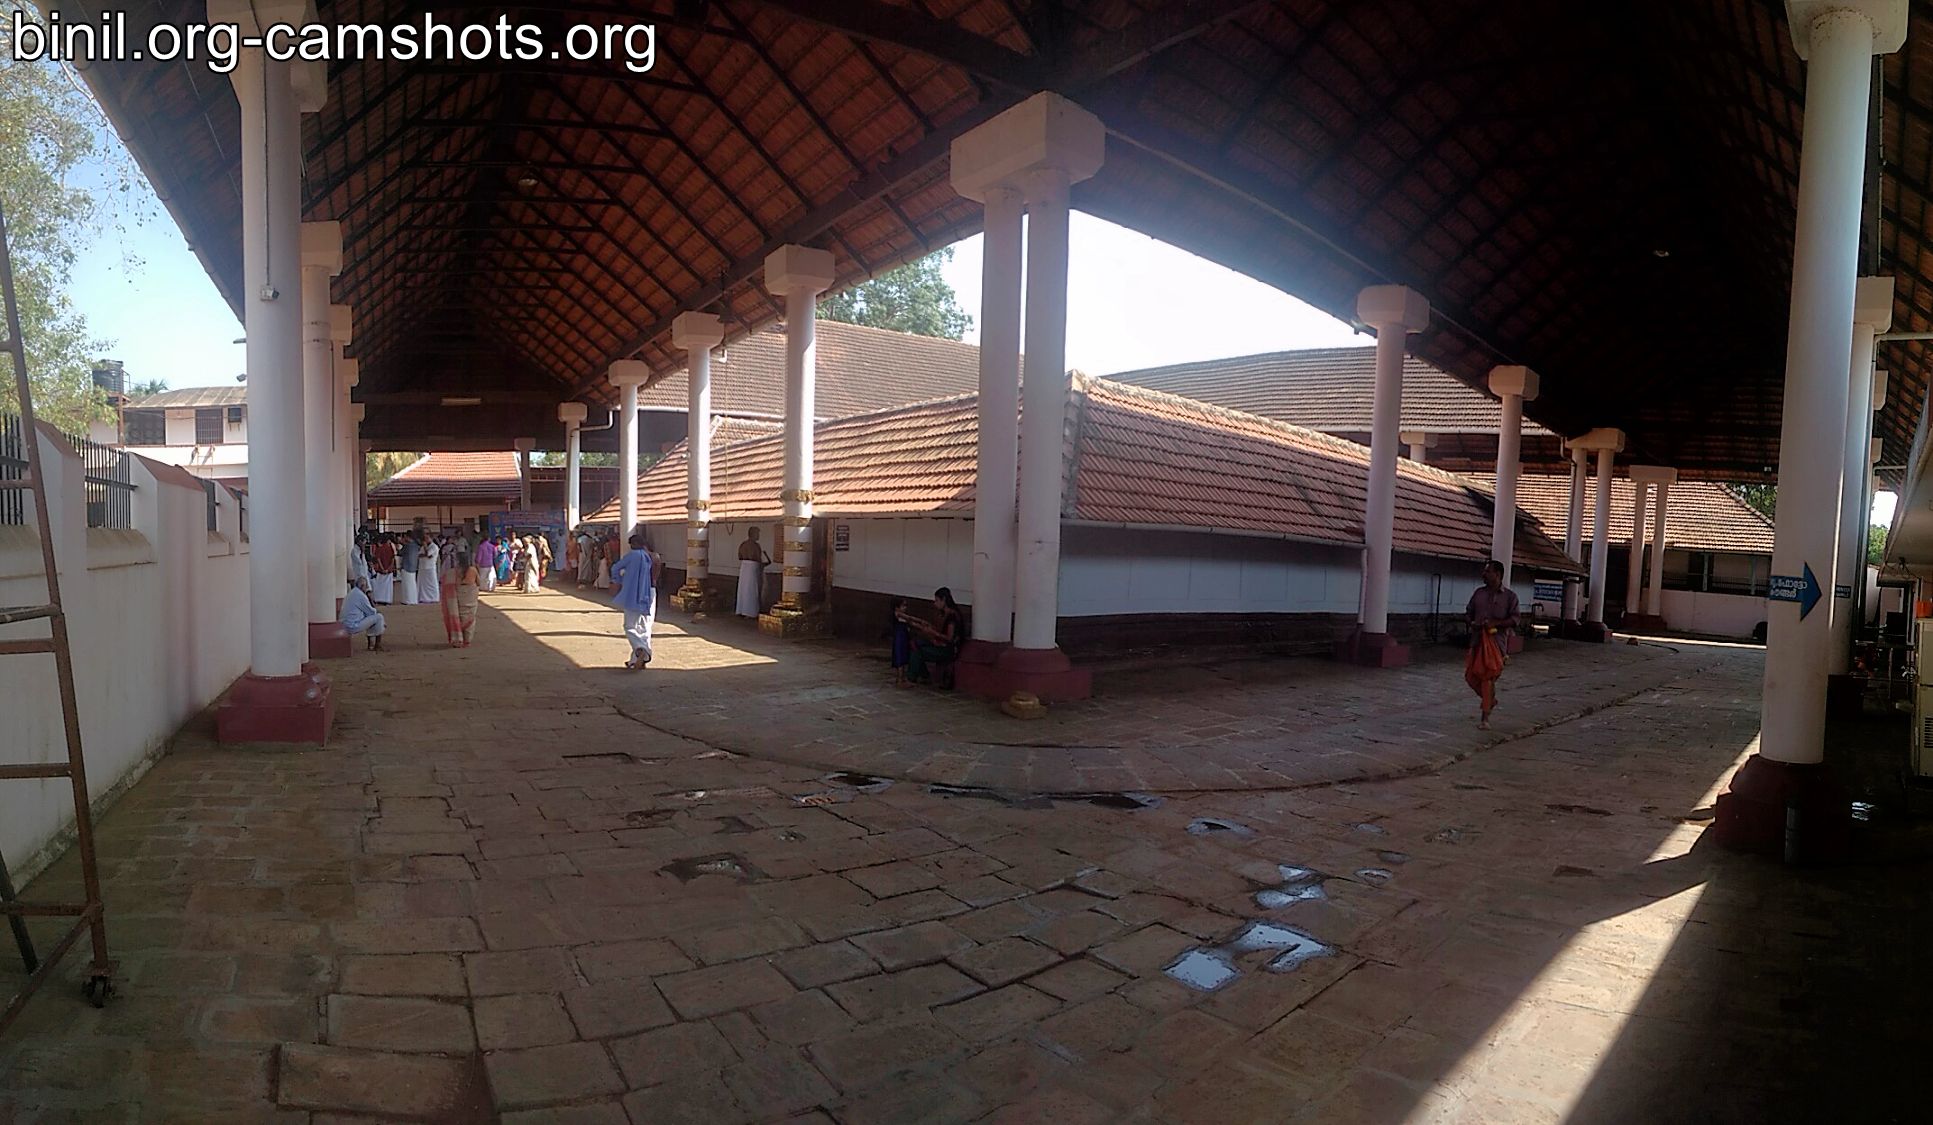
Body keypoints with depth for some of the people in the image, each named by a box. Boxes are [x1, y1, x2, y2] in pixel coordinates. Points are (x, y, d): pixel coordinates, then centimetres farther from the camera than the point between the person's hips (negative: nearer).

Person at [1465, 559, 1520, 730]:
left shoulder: (1509, 596, -1)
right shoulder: (1479, 593, 11)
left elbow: (1514, 619, -5)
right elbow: (1469, 613, 16)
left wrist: (1495, 623, -19)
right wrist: (1472, 623, -6)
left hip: (1496, 641, -5)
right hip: (1477, 640, 5)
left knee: (1488, 677, -6)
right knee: (1471, 676, 4)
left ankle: (1485, 718, 1)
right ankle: (1490, 700, 32)